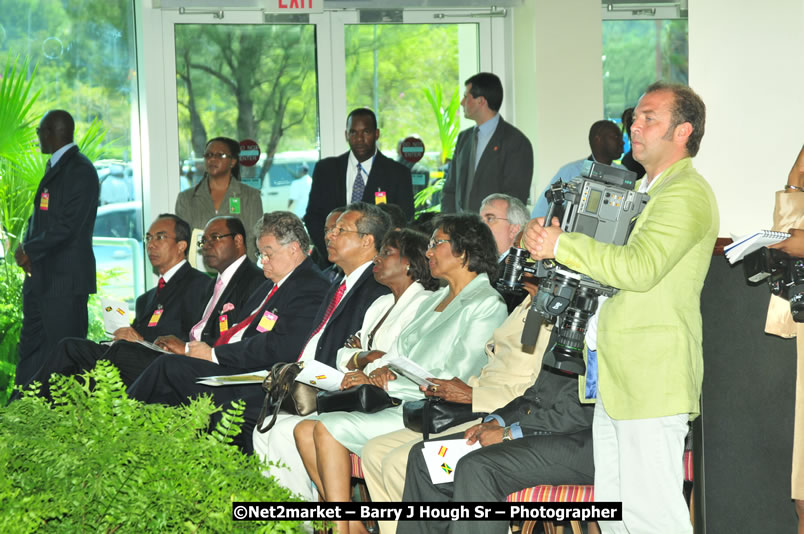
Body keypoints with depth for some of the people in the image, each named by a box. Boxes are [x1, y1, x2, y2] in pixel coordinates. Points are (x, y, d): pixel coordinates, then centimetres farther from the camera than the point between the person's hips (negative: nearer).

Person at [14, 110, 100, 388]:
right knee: (30, 349, 13)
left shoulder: (80, 170, -12)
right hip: (40, 276, 10)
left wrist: (30, 251, -12)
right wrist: (27, 247, 2)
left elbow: (68, 226, -19)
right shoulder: (54, 167, 18)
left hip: (64, 280, -10)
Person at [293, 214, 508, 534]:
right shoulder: (435, 300, 23)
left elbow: (454, 380, -14)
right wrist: (379, 370, -3)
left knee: (329, 427, -23)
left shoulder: (486, 305, -7)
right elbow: (400, 351, 21)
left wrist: (385, 384, -12)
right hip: (396, 402, 9)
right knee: (305, 430, -8)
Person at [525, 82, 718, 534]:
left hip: (653, 378, -10)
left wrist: (561, 245, -19)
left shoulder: (687, 195, -13)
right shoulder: (643, 190, 22)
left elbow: (638, 268, -26)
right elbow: (605, 257, 27)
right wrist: (549, 239, 7)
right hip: (614, 377, 10)